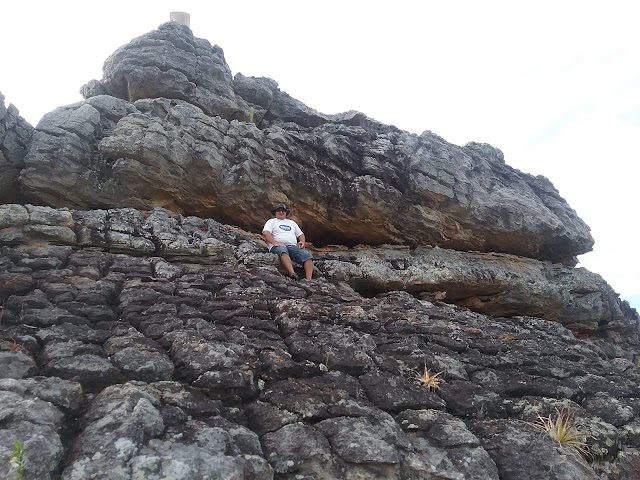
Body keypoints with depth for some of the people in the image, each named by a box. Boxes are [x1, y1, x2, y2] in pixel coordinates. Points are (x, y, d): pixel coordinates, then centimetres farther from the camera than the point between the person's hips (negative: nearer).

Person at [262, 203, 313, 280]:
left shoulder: (292, 222, 34)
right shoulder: (271, 221, 19)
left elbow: (300, 234, 29)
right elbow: (265, 233, 0)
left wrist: (302, 242, 5)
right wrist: (274, 243, -15)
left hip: (293, 246, 4)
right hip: (278, 247, -4)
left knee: (307, 255, -26)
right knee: (282, 251, -42)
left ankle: (308, 279, -41)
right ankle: (292, 274, -61)